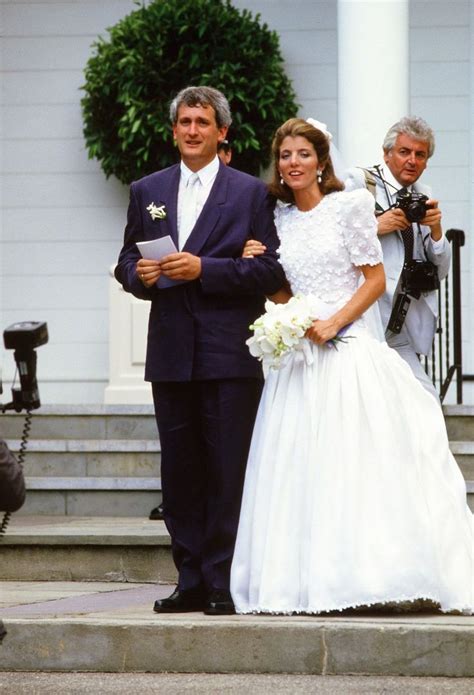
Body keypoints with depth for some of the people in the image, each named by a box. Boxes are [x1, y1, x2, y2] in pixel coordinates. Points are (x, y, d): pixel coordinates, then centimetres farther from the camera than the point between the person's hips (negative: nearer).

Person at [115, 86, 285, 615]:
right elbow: (127, 260, 17)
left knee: (228, 472, -5)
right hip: (171, 353, 4)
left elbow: (270, 271, -4)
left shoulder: (250, 193, 3)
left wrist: (203, 269, -14)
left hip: (229, 354, -4)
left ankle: (224, 584, -1)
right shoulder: (147, 191, 15)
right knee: (179, 472, 6)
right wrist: (140, 274, -6)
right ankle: (192, 581, 11)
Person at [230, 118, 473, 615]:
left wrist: (334, 323, -12)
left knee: (350, 467, -10)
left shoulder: (348, 206, -1)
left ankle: (361, 575, -7)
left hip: (346, 350, -5)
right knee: (297, 473, 0)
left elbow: (375, 279, -3)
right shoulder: (279, 219, 13)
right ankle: (310, 579, 2)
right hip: (297, 354, 5)